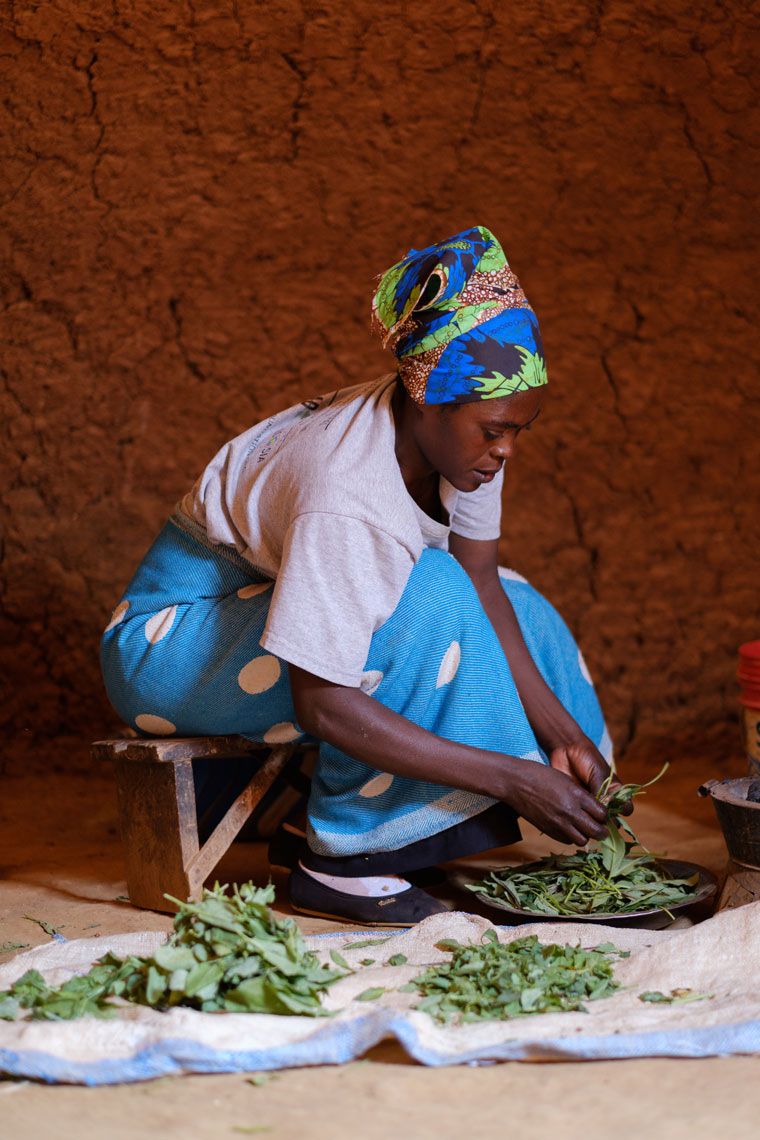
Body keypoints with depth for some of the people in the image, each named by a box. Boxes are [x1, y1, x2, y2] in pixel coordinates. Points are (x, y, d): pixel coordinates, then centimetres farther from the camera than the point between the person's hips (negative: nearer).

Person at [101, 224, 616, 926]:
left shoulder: (457, 429, -12)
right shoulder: (349, 499, -36)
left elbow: (481, 583, -5)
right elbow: (322, 705, -37)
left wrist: (562, 731, -15)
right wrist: (511, 778, -36)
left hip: (282, 592, 9)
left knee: (509, 608, -1)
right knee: (427, 600, -30)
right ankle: (342, 862, -21)